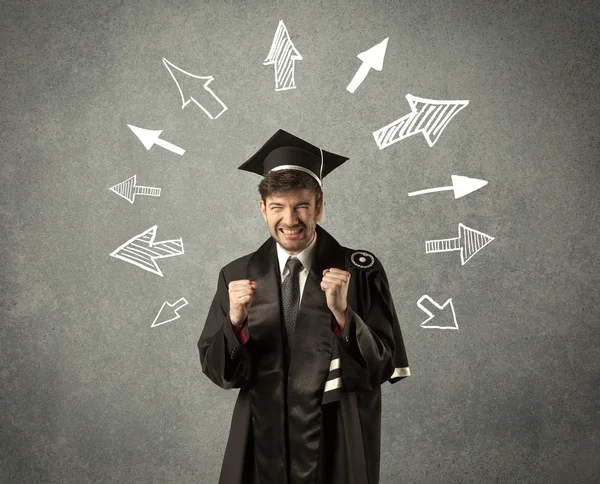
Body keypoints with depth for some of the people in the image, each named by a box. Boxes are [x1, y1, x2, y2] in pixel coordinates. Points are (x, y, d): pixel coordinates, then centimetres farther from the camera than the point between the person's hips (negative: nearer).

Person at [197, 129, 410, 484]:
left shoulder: (360, 271, -10)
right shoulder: (238, 276, -3)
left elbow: (383, 366, -10)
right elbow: (217, 371, -2)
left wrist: (342, 313, -25)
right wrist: (235, 322, -21)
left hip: (337, 442, -1)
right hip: (262, 441, 2)